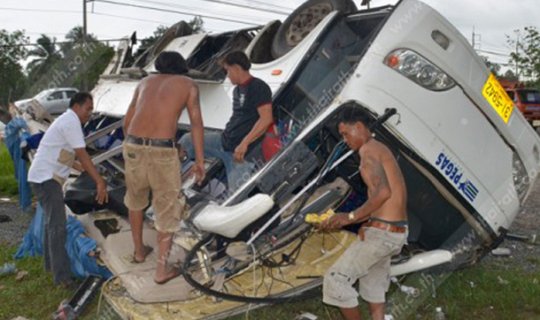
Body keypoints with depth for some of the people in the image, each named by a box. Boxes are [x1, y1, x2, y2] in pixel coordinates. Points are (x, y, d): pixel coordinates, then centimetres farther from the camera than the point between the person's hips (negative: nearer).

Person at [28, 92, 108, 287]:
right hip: (46, 178, -11)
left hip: (47, 177, 11)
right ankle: (62, 276, -11)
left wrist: (83, 168, 39)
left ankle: (51, 263, 33)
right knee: (57, 226, -12)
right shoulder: (71, 121, -14)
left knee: (53, 221, 20)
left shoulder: (66, 121, 17)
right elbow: (83, 155, -20)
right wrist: (100, 182, -22)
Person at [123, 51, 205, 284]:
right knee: (168, 207, 11)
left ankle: (139, 250, 41)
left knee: (135, 197, 28)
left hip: (133, 145, 4)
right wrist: (200, 160, 0)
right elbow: (196, 123, 0)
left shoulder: (145, 81, 22)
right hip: (162, 150, -4)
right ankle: (162, 269, 14)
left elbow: (127, 121, 24)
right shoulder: (189, 84, 12)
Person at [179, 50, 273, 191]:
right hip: (223, 140, 9)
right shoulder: (237, 90, 16)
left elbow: (266, 119, -22)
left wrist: (244, 143, -26)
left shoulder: (258, 87, -12)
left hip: (241, 149, -9)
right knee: (187, 140, 4)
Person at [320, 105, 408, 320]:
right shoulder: (380, 150, 19)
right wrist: (345, 220, 15)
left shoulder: (368, 150, -12)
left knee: (335, 280, -3)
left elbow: (383, 192, -27)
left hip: (382, 232, -10)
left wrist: (350, 217, -19)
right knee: (373, 288, 22)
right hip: (396, 232, 10)